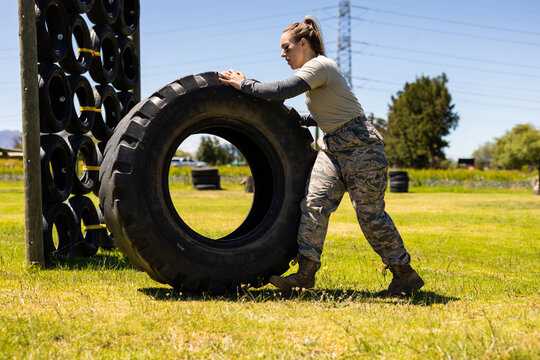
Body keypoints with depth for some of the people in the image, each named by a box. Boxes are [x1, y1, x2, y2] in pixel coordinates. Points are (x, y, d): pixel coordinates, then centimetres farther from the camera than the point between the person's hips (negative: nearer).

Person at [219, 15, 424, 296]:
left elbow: (283, 90, -25)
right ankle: (306, 271, -10)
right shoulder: (313, 70, 17)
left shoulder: (320, 65, -13)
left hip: (361, 146, -9)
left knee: (370, 213, -7)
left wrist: (244, 84, -16)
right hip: (333, 147, 9)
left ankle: (405, 274, 5)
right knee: (314, 201, -7)